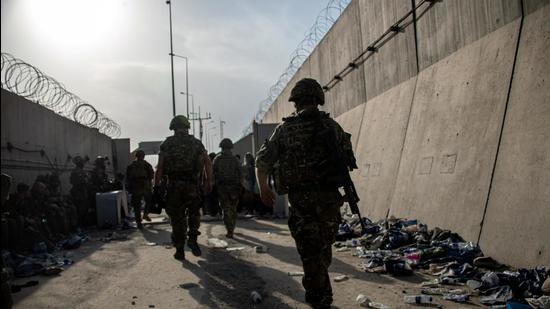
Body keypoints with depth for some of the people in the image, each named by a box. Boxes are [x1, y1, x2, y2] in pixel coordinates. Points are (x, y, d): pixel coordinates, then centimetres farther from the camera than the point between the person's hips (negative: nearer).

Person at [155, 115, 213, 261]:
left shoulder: (167, 144, 4)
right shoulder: (196, 143, 7)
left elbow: (160, 167, -2)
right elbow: (208, 162, -2)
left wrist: (156, 184, 6)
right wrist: (209, 181, 3)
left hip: (174, 185, 0)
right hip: (192, 184, 0)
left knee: (177, 217, 8)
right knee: (194, 213, 20)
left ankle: (180, 250, 12)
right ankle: (192, 238, 3)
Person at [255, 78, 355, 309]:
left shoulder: (284, 129, 0)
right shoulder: (330, 125, 2)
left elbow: (262, 161, 2)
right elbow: (348, 158, 6)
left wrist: (263, 189, 17)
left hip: (299, 199, -1)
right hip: (329, 197, 2)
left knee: (310, 251, 9)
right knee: (323, 248, 19)